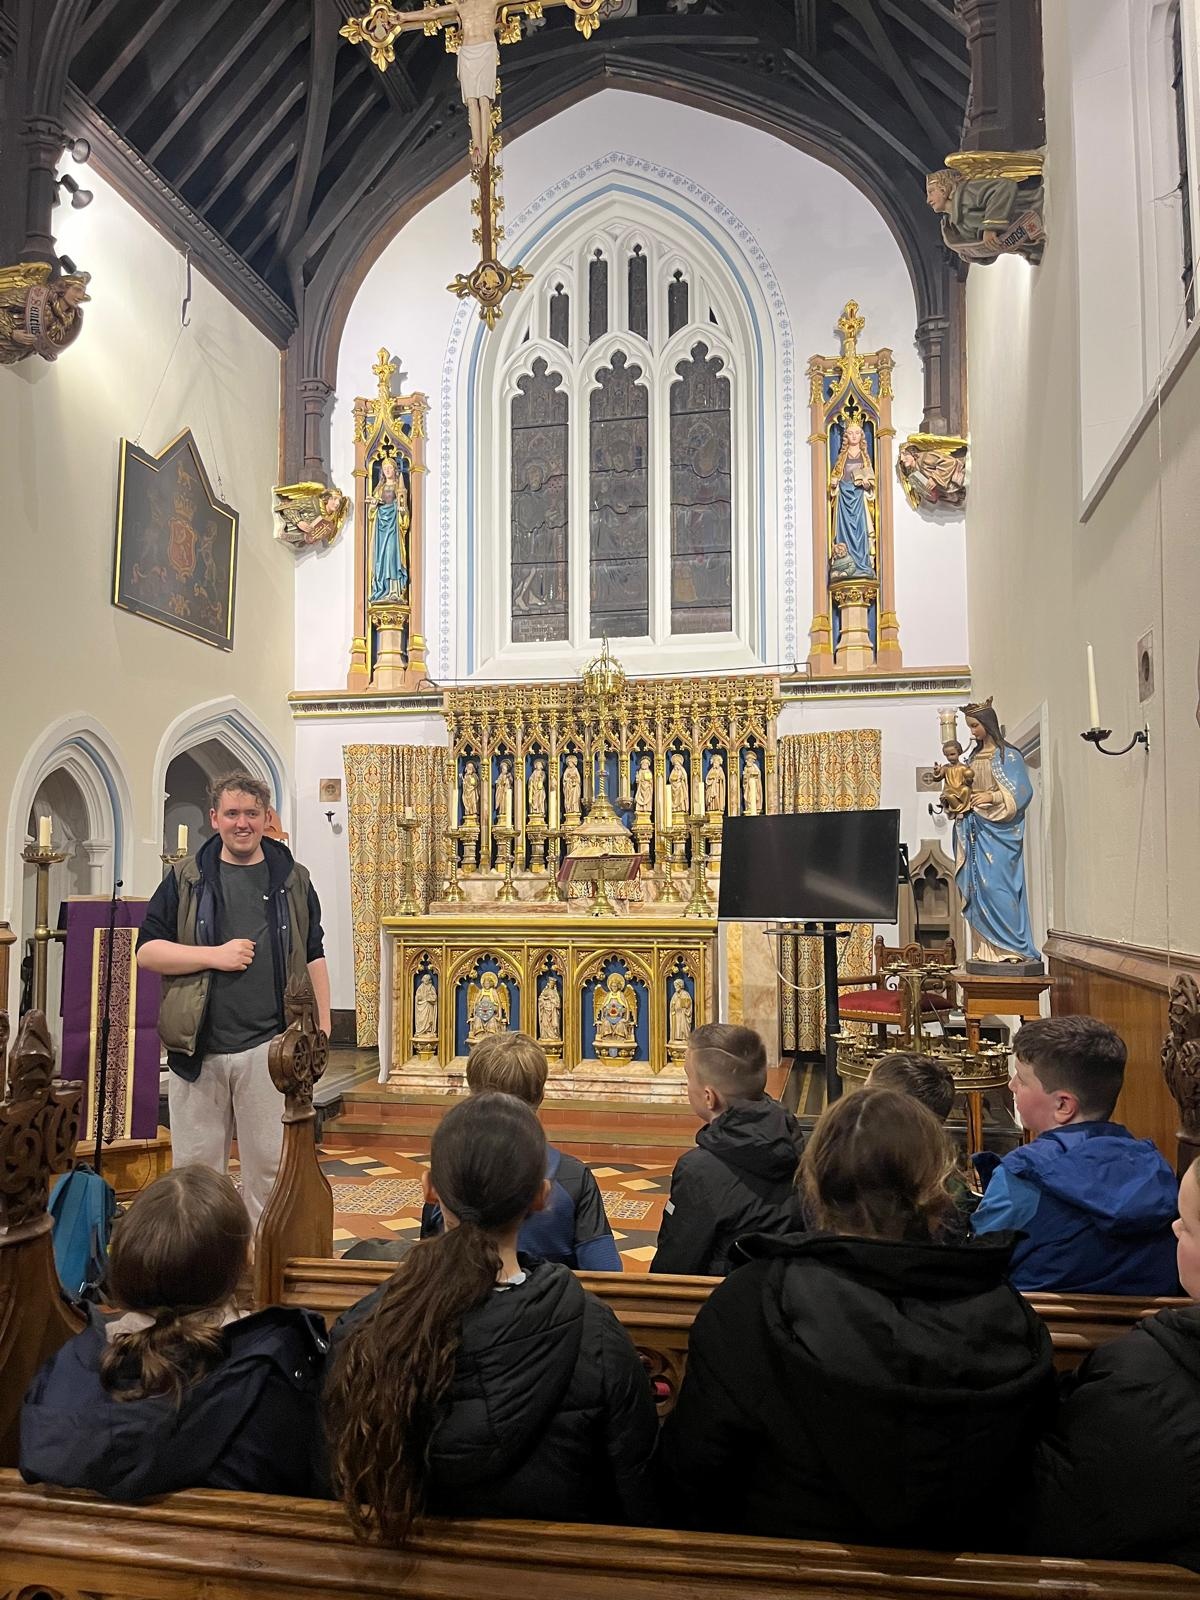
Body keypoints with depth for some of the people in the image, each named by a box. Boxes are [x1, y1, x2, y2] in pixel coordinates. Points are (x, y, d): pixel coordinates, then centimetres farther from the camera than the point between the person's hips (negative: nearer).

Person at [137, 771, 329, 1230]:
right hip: (197, 1049, 0)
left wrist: (322, 1028, 5)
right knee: (196, 1167, 9)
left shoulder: (293, 880, 9)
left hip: (269, 1048, 0)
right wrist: (215, 955, -10)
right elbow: (147, 951, 3)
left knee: (269, 1166, 5)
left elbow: (313, 958, 11)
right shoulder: (186, 879, 7)